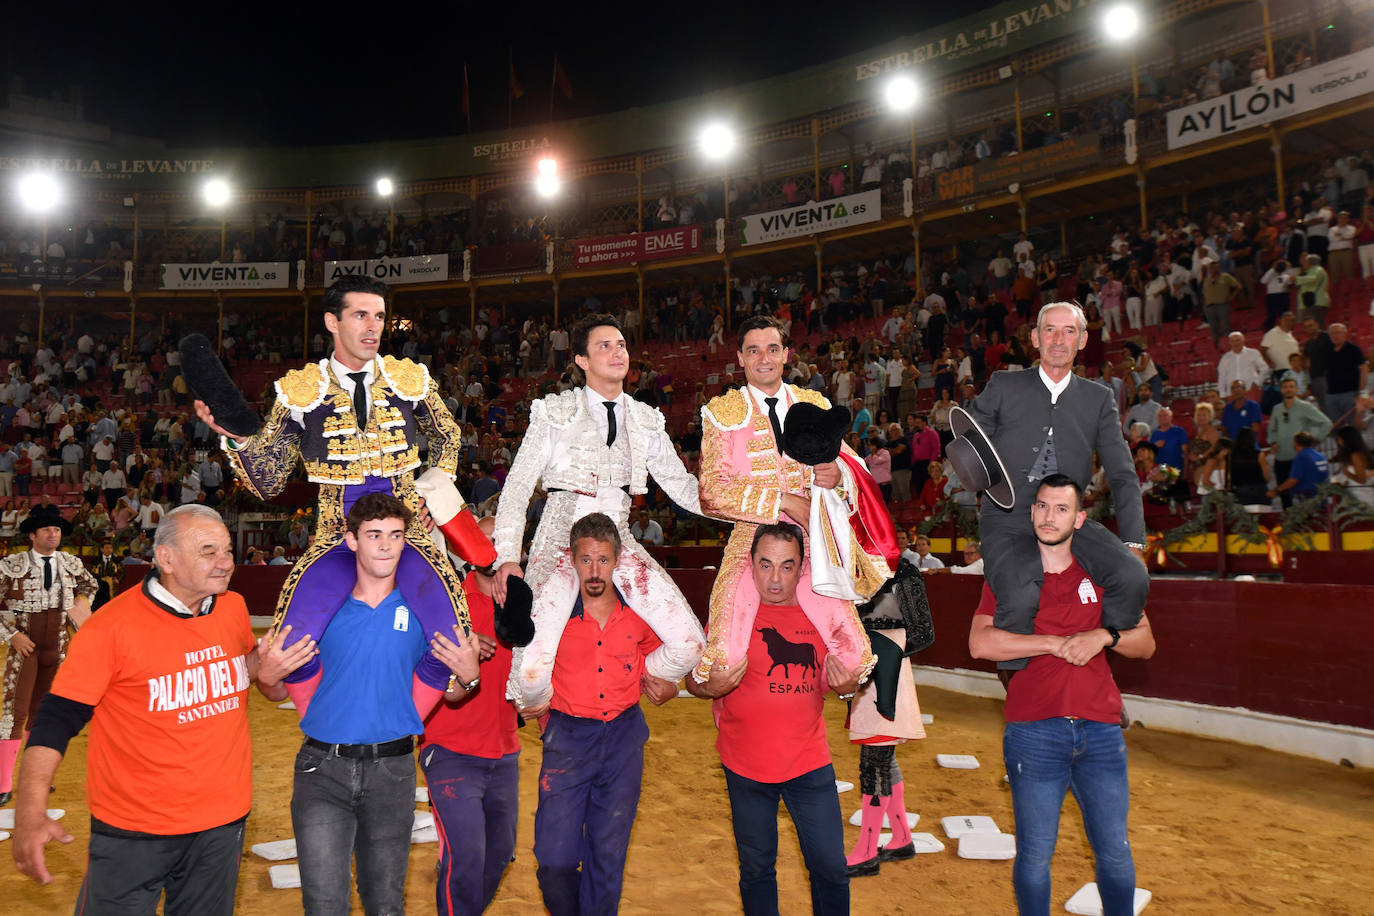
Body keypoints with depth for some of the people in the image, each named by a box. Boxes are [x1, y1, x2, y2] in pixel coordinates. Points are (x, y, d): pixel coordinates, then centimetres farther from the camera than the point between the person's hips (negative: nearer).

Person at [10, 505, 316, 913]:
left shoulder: (234, 608, -1)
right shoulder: (112, 626, -17)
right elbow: (56, 719, -14)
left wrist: (267, 675, -9)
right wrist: (30, 815, -25)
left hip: (223, 818, 5)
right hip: (131, 833, -4)